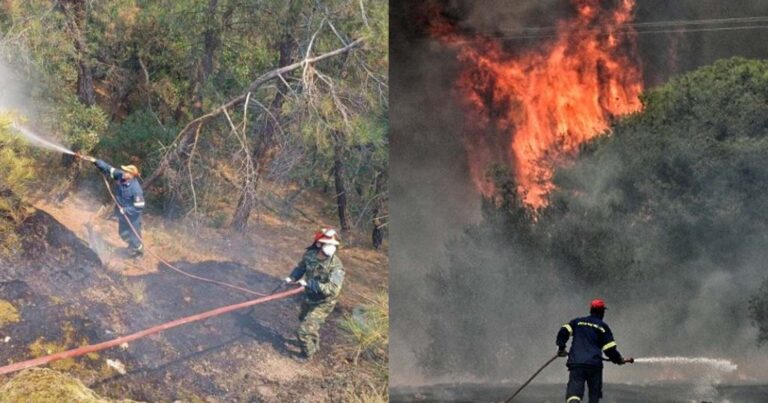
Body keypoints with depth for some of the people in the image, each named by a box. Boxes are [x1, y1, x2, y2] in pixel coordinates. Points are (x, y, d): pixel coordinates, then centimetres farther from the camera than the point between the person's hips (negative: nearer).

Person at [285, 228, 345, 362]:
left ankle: (307, 354, 25)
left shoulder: (336, 266, -32)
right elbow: (301, 267, 7)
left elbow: (332, 289, -41)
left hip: (323, 303, -6)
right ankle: (314, 345, 59)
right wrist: (292, 278, -10)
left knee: (305, 329, -5)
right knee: (304, 319, 31)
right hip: (309, 297, 6)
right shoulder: (309, 255, -16)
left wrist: (309, 283, -43)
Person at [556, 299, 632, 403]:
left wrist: (561, 347, 11)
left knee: (574, 391, -10)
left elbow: (564, 331, 2)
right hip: (594, 364, -1)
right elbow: (609, 349, 3)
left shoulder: (577, 321, 16)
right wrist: (619, 360, 16)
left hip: (576, 362, 1)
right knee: (594, 394, 15)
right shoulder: (603, 326, 8)